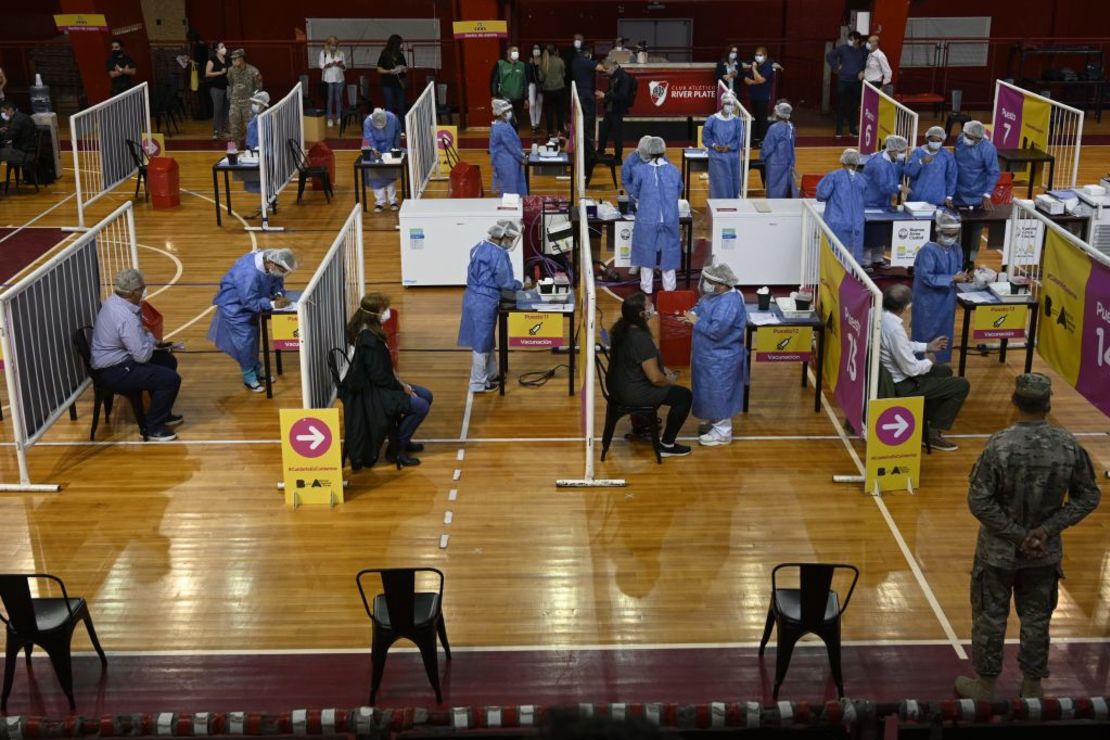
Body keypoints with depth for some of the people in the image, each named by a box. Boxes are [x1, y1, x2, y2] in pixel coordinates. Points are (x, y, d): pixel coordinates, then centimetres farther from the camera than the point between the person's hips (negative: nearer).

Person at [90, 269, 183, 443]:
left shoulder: (114, 302, 4)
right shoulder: (126, 317, -28)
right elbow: (142, 355, -24)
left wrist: (152, 341, 5)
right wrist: (149, 336, -5)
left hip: (111, 362, 11)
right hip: (113, 373, -11)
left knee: (168, 361, 19)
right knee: (171, 379, -17)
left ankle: (162, 414, 31)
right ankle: (154, 428, -3)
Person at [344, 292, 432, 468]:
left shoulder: (369, 332, 4)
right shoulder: (369, 340, -26)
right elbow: (379, 376, -24)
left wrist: (399, 382, 3)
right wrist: (402, 387, -11)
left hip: (377, 386, 10)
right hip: (371, 394, -10)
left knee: (426, 395, 12)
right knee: (421, 406, -16)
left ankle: (402, 440, 25)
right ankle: (395, 449, -2)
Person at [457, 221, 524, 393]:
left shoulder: (480, 247, 9)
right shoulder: (499, 255, -18)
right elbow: (505, 283, -14)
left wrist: (512, 283, 16)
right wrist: (519, 284, 7)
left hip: (472, 297, 9)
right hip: (484, 302, -9)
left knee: (485, 338, 21)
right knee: (482, 342, 2)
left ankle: (491, 374, 35)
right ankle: (478, 384, 10)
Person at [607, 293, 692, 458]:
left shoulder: (621, 329, -2)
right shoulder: (641, 339, -30)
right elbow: (655, 378, -25)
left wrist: (663, 370, 12)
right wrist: (669, 381, -4)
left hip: (617, 385, 9)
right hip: (631, 392, -9)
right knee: (685, 396, 2)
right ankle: (666, 445, 11)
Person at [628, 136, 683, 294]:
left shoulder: (641, 171, -11)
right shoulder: (674, 171, -6)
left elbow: (635, 194, 4)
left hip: (647, 218, -1)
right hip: (669, 218, 1)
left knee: (647, 248, 13)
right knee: (669, 247, 14)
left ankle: (647, 286, 20)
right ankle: (669, 285, 23)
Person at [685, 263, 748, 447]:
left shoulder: (729, 303, -28)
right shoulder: (716, 295, 3)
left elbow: (715, 330, -33)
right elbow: (701, 307, 17)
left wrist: (696, 321, -20)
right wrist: (693, 313, -5)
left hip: (721, 359, -10)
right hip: (711, 355, 10)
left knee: (719, 394, 1)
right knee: (712, 393, 22)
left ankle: (722, 433, 13)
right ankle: (715, 422, 37)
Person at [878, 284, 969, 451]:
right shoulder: (894, 328, -33)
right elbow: (911, 369, -25)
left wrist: (927, 346, 15)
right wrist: (929, 362, -5)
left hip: (891, 375, 9)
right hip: (902, 385, -9)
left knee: (944, 371, 28)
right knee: (962, 385, 0)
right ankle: (933, 433, 9)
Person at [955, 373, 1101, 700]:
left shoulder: (999, 445, -22)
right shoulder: (1070, 446, -12)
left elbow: (979, 501, -21)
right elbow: (1089, 497, -3)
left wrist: (1017, 536, -13)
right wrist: (1047, 530, -7)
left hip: (999, 551, -3)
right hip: (1045, 552, 3)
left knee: (990, 618, 14)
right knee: (1037, 619, 19)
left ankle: (984, 686, 28)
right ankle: (1033, 686, 33)